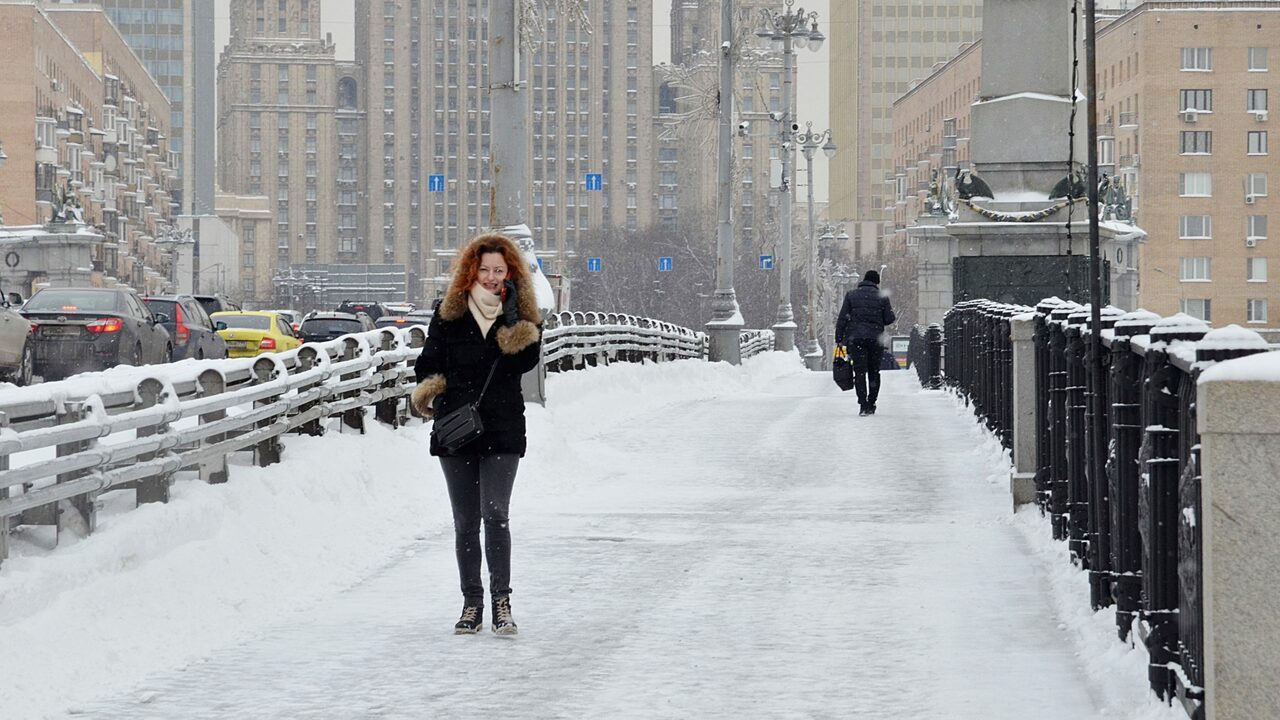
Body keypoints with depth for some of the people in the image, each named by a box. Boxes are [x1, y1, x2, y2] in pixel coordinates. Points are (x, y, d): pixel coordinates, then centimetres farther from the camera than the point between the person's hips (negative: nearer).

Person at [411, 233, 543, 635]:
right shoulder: (449, 312, 6)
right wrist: (428, 388, -9)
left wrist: (516, 323, -19)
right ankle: (472, 603, 16)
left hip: (502, 428, -2)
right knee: (465, 521, 7)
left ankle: (502, 600, -7)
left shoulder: (522, 313, 4)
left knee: (494, 514, -14)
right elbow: (429, 361, 10)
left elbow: (527, 361, -9)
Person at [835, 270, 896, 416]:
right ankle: (871, 405, 12)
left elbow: (842, 318, 1)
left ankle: (863, 404, -16)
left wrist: (839, 338, 5)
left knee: (860, 372, -3)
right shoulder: (882, 297, 2)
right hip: (876, 338, 0)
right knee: (874, 372, 12)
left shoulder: (851, 295, 5)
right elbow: (889, 319, 1)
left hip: (855, 338, 0)